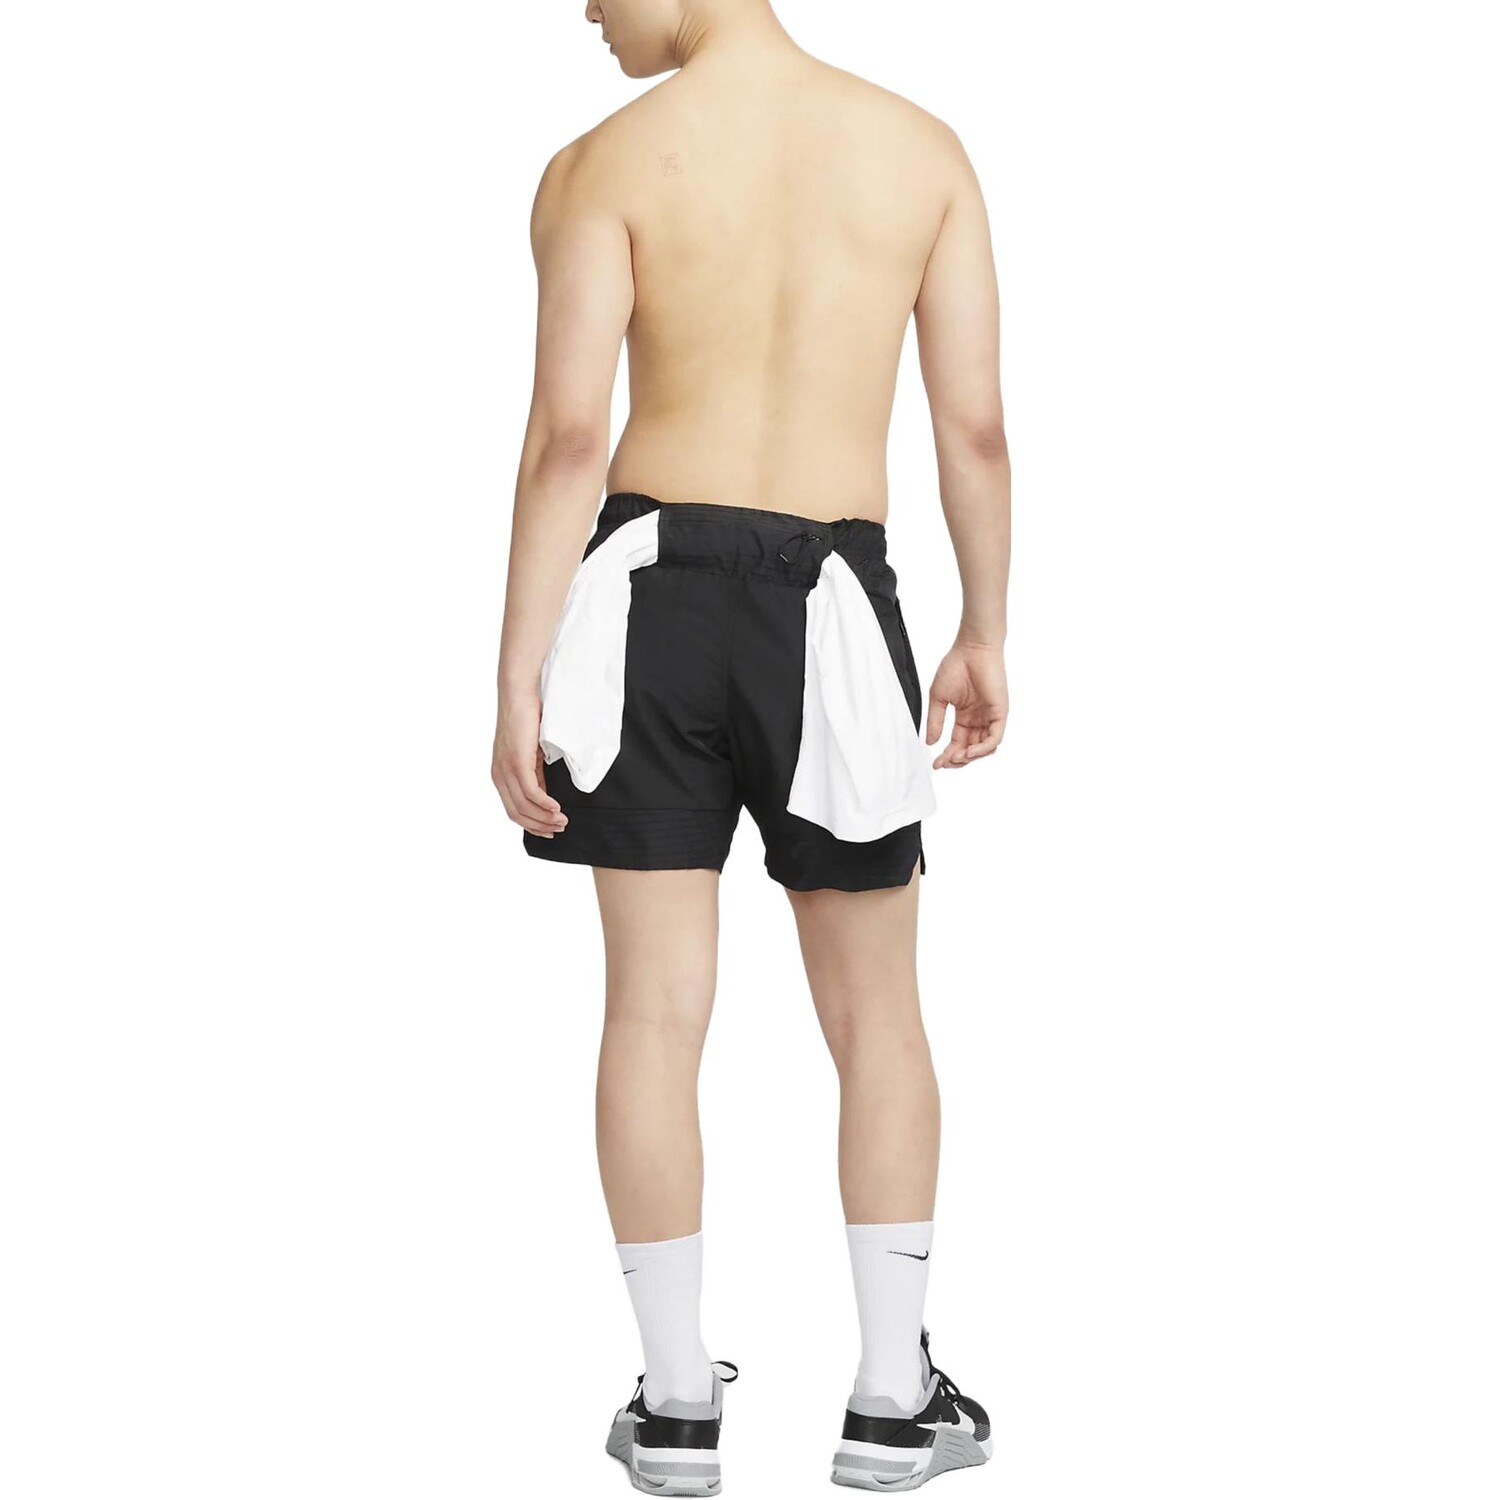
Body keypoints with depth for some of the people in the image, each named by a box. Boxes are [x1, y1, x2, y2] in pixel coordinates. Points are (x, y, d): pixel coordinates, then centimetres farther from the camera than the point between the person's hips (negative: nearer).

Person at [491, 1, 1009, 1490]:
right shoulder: (923, 149, 3)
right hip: (829, 597, 1)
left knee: (656, 1004, 6)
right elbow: (977, 427, 2)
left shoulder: (603, 166, -5)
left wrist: (519, 680, -8)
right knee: (874, 1011, 13)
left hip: (649, 584, -1)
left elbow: (569, 435, -12)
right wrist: (984, 633, 13)